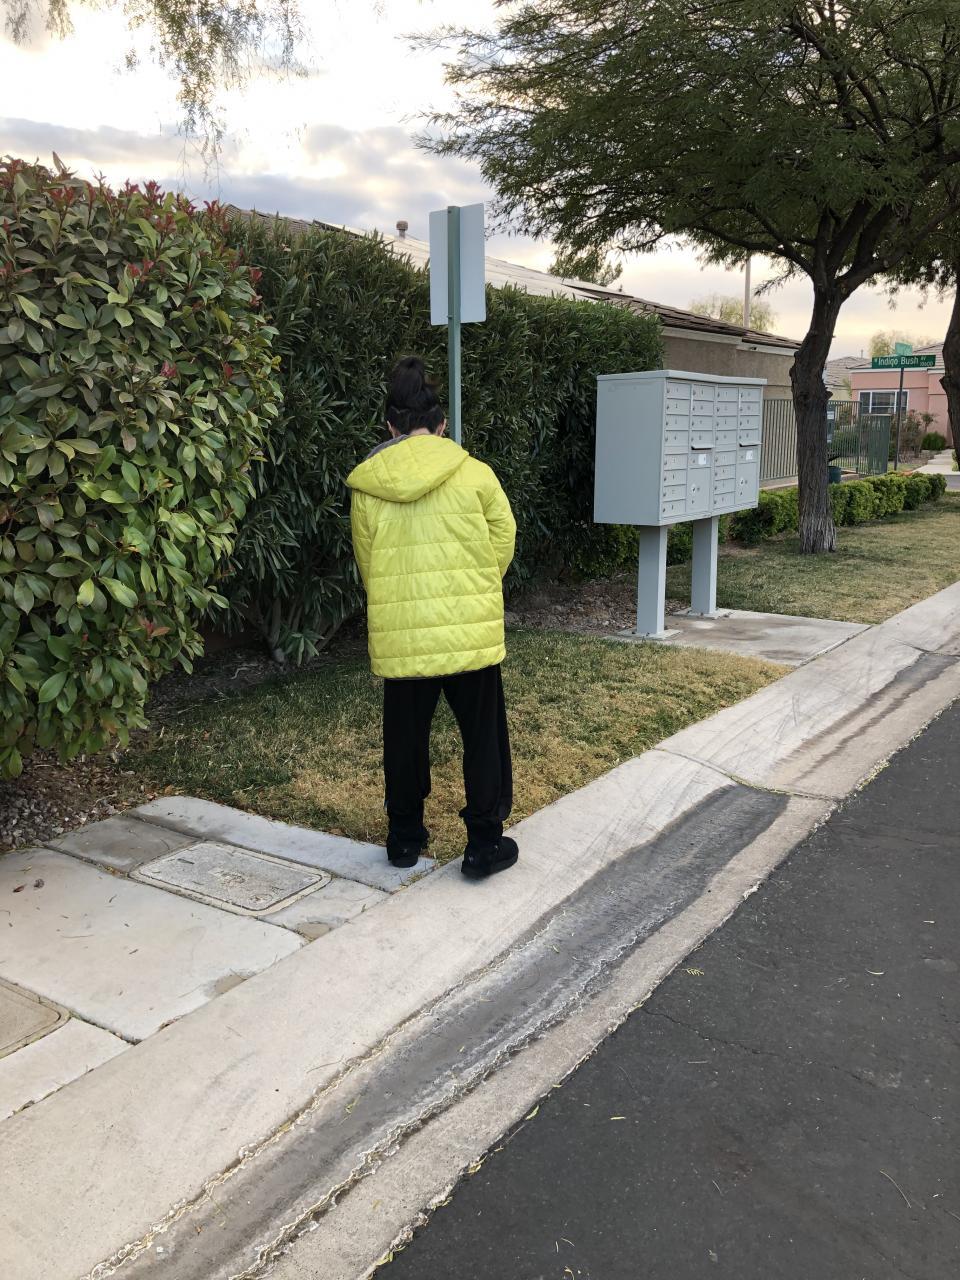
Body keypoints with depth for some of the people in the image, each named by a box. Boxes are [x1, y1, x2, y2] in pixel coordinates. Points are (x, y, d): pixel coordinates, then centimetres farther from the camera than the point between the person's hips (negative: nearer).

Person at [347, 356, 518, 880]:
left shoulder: (366, 488, 0)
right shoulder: (475, 474, -4)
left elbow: (367, 564, 6)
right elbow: (502, 545, 3)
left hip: (399, 636, 2)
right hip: (471, 632, -1)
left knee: (405, 738, 16)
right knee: (483, 737, 12)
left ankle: (405, 837, 30)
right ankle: (485, 844, 19)